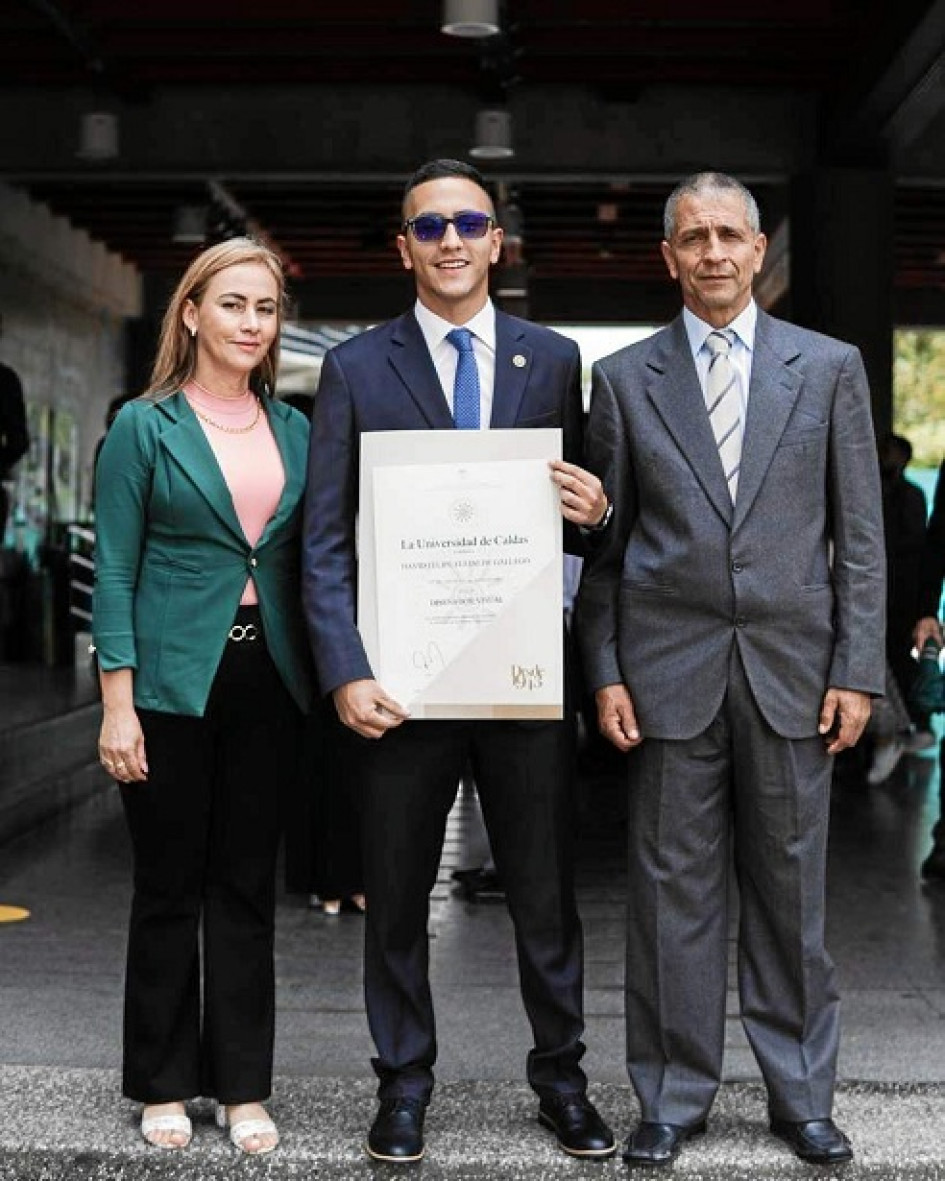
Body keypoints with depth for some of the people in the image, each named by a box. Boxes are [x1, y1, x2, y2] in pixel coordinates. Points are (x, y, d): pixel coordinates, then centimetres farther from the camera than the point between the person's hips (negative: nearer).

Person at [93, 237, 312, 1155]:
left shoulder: (294, 430, 9)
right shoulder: (144, 427, -2)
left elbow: (308, 561, 12)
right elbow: (114, 571, -5)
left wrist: (326, 676, 3)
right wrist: (118, 704, -11)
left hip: (266, 680, 4)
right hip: (174, 682, -3)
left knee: (247, 888, 10)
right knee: (168, 888, 6)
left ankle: (242, 1086, 20)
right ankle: (163, 1085, 20)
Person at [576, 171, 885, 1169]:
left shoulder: (829, 367, 6)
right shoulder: (623, 379, 6)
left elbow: (859, 535, 5)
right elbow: (602, 544, 6)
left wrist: (857, 669, -2)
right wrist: (603, 672, -1)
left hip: (791, 669, 0)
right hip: (669, 672, 0)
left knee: (790, 891, 8)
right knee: (672, 892, 5)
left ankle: (801, 1097, 22)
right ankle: (673, 1099, 18)